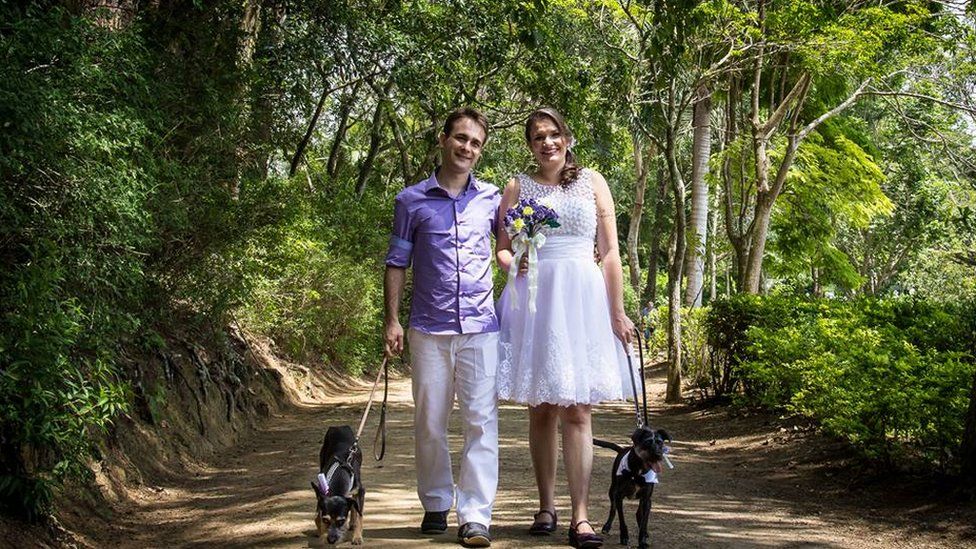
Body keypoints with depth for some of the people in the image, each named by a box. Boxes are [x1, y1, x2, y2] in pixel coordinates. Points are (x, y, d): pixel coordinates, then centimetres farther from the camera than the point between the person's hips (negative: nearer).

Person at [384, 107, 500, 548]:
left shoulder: (492, 199, 10)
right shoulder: (412, 201, 7)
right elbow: (397, 262, 9)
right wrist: (392, 319, 1)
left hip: (481, 326, 0)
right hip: (429, 328, 0)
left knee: (481, 420, -5)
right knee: (429, 422, 6)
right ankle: (436, 504, 21)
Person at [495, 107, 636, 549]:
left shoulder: (592, 182, 10)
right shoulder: (517, 187, 11)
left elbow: (610, 252, 7)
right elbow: (502, 248, 12)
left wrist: (618, 313, 2)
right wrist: (511, 262, -12)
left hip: (582, 300, -1)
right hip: (534, 301, 1)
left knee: (576, 411, -5)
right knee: (541, 409, 4)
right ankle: (546, 506, 15)